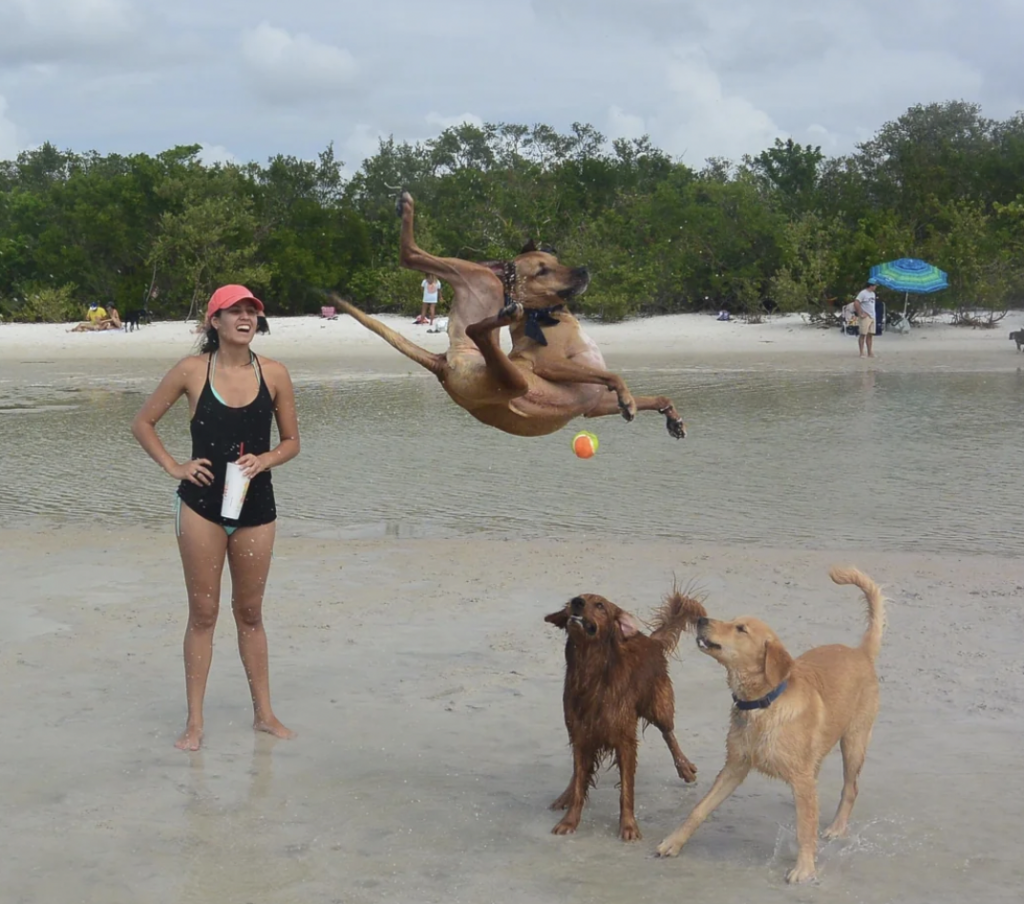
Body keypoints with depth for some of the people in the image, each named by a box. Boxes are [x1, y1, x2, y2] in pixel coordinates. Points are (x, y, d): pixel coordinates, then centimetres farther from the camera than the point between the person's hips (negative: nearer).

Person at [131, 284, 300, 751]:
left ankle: (263, 713, 23)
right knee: (203, 612, 5)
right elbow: (143, 422, 5)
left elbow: (291, 441, 7)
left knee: (250, 612, 13)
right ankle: (194, 721, 13)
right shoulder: (191, 371, -5)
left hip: (256, 506, 2)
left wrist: (265, 460, -13)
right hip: (202, 504, -1)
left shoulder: (273, 374, -2)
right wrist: (174, 467, -5)